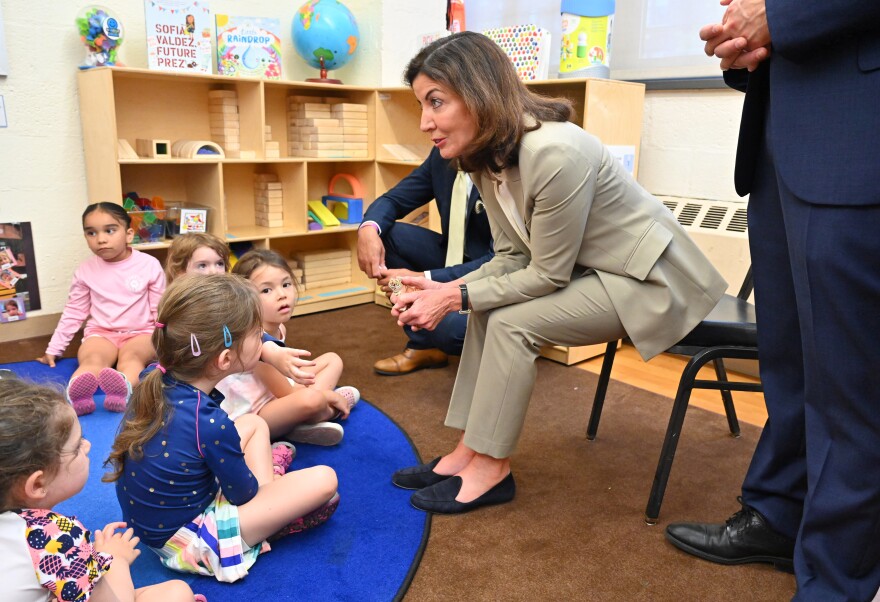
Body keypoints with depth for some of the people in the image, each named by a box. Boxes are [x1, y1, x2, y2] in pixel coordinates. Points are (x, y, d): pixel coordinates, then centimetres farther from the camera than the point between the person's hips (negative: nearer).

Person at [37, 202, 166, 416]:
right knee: (93, 358, -32)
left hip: (140, 332, -2)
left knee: (131, 356, -35)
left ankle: (124, 390, -66)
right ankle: (74, 395, -63)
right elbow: (73, 312, 14)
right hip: (100, 333, 2)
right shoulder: (85, 270, 3)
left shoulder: (149, 264, -4)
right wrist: (54, 349, 14)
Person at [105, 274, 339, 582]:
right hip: (184, 541, -8)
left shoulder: (152, 381, -11)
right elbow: (244, 493, -14)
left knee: (255, 423, 17)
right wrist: (261, 484, 9)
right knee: (324, 480, -14)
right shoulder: (211, 426, -32)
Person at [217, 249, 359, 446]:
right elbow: (285, 393, -19)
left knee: (333, 360, 12)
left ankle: (302, 425, -7)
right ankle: (330, 411, -2)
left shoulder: (278, 327, 0)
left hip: (273, 397, 10)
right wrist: (331, 397, -10)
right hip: (251, 418, -10)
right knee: (311, 399, -39)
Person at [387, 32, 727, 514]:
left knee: (512, 321, -20)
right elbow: (512, 258, -1)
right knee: (488, 307, -3)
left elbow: (547, 276, -23)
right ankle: (469, 451, 3)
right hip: (587, 270, 8)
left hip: (647, 278, -8)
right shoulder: (488, 157, -3)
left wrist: (456, 298, -20)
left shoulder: (555, 153, -30)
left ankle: (491, 470, -4)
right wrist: (445, 290, -14)